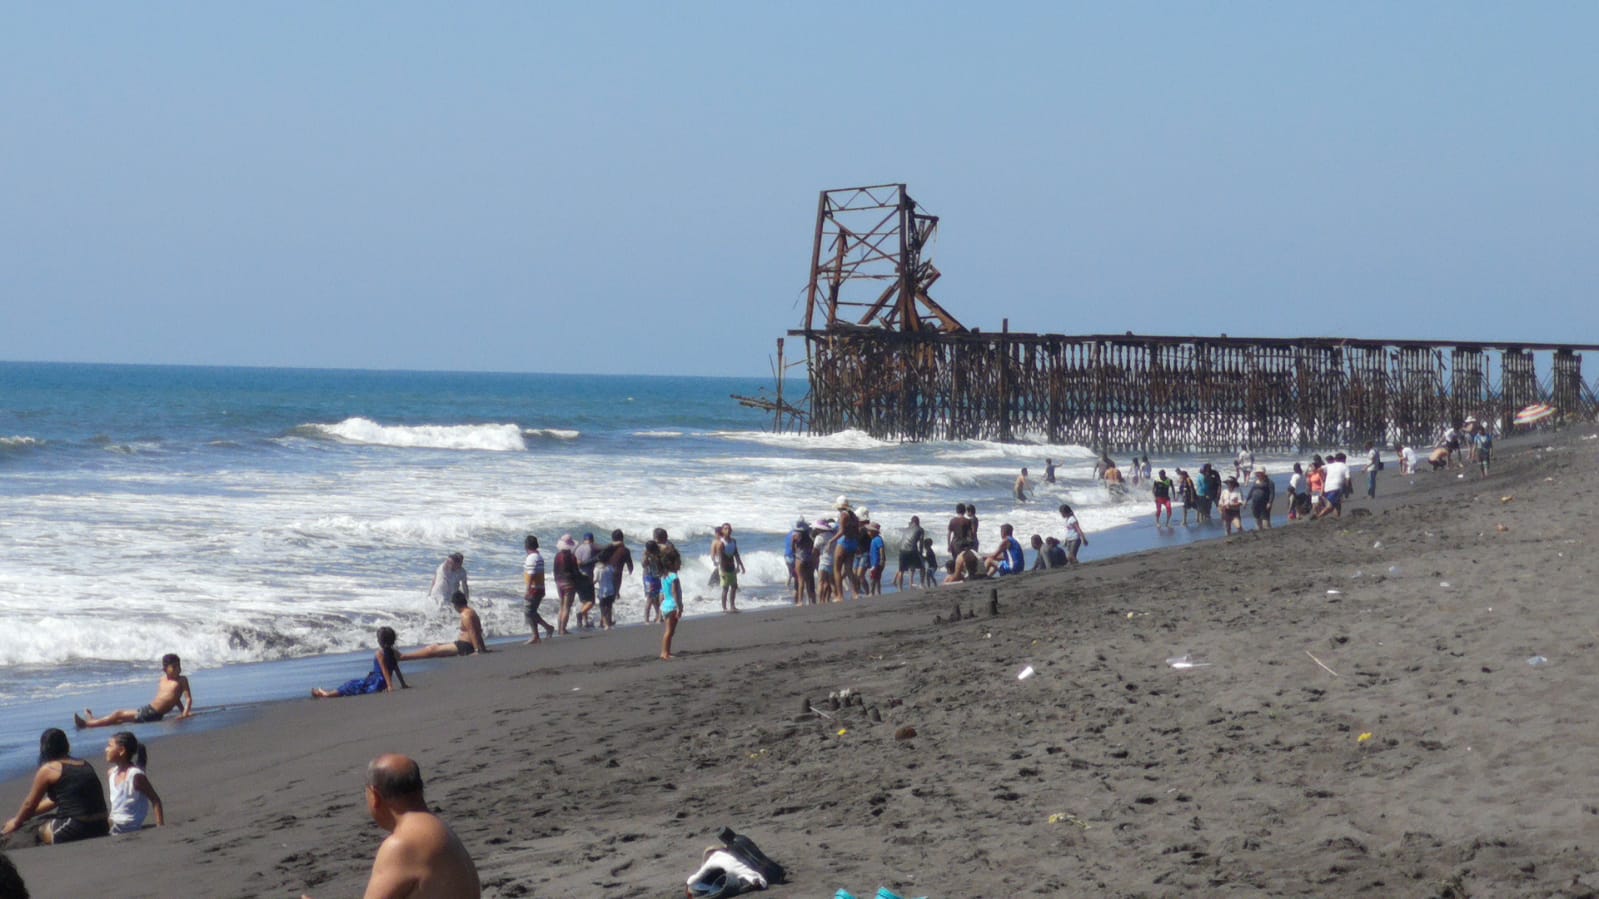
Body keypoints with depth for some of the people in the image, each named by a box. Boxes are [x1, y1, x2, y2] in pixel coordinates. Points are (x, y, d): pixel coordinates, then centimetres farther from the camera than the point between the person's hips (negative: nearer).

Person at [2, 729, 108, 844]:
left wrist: (16, 823, 26)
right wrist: (23, 816, 33)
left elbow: (30, 804, 8)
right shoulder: (85, 765, 16)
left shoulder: (48, 769, -4)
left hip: (75, 831, -7)